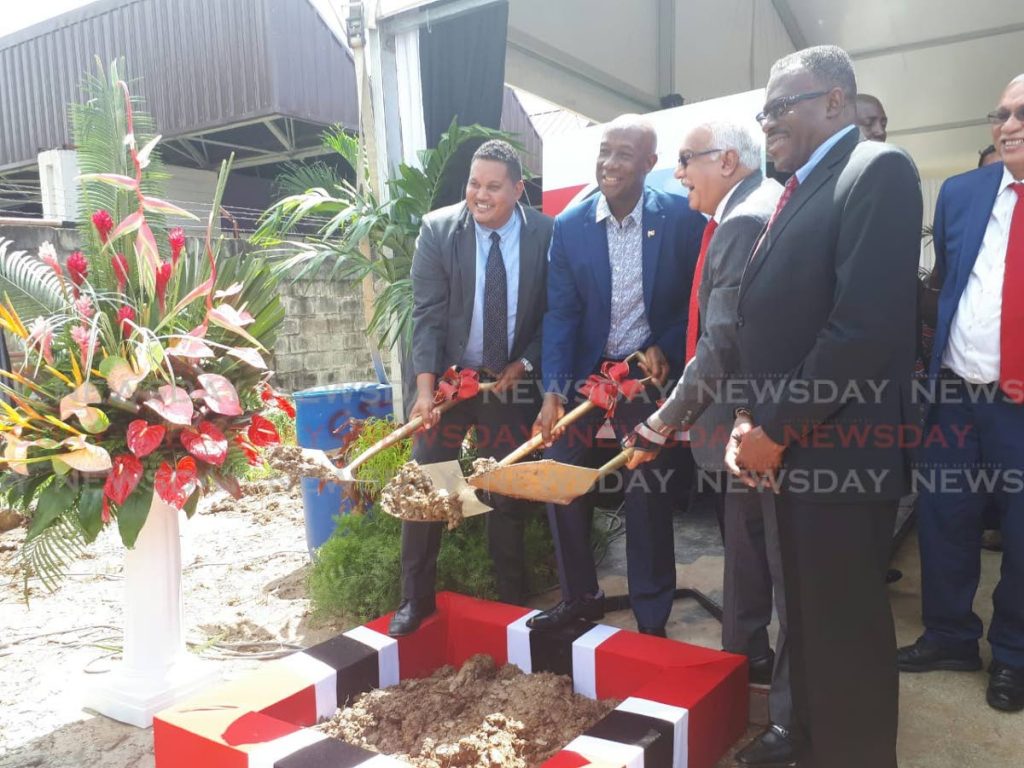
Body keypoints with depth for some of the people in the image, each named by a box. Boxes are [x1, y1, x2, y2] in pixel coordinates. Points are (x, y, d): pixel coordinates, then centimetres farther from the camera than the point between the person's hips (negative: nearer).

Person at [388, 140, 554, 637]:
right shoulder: (437, 229, -10)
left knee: (509, 493, 10)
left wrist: (524, 364, -10)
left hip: (512, 380, 1)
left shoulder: (545, 234, -7)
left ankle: (512, 598, 26)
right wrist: (425, 387, -22)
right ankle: (416, 600, 17)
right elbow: (427, 314, -14)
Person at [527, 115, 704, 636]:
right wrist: (553, 391, -19)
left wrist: (666, 348, -15)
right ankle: (579, 595, 20)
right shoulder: (569, 226, -5)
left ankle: (651, 617, 20)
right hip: (586, 371, 2)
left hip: (652, 372, -2)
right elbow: (559, 314, -9)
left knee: (647, 491, 3)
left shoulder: (682, 218, -10)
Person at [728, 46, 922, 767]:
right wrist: (752, 417, 2)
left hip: (839, 447, -8)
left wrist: (776, 430, -16)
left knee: (845, 624, 5)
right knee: (809, 615, 20)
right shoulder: (800, 189, 16)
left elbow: (869, 323, -21)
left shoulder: (878, 169, -10)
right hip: (793, 444, 9)